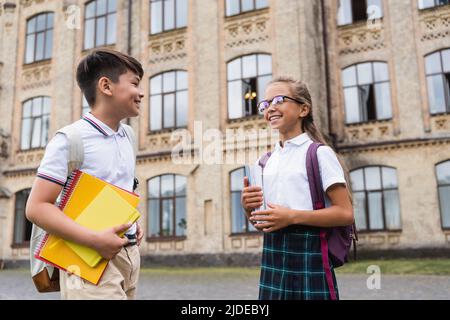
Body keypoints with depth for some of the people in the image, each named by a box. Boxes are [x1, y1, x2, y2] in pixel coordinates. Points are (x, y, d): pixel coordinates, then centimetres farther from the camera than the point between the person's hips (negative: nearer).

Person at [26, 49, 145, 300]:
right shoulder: (70, 139, -12)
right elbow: (37, 207, -16)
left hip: (128, 254, 7)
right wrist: (94, 240, -23)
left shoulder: (127, 137, 10)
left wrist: (133, 224, 8)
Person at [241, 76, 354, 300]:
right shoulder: (264, 162, 11)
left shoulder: (319, 153, -6)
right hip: (272, 256, 6)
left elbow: (345, 213, -13)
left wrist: (292, 216, -19)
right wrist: (248, 208, -3)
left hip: (308, 255, -5)